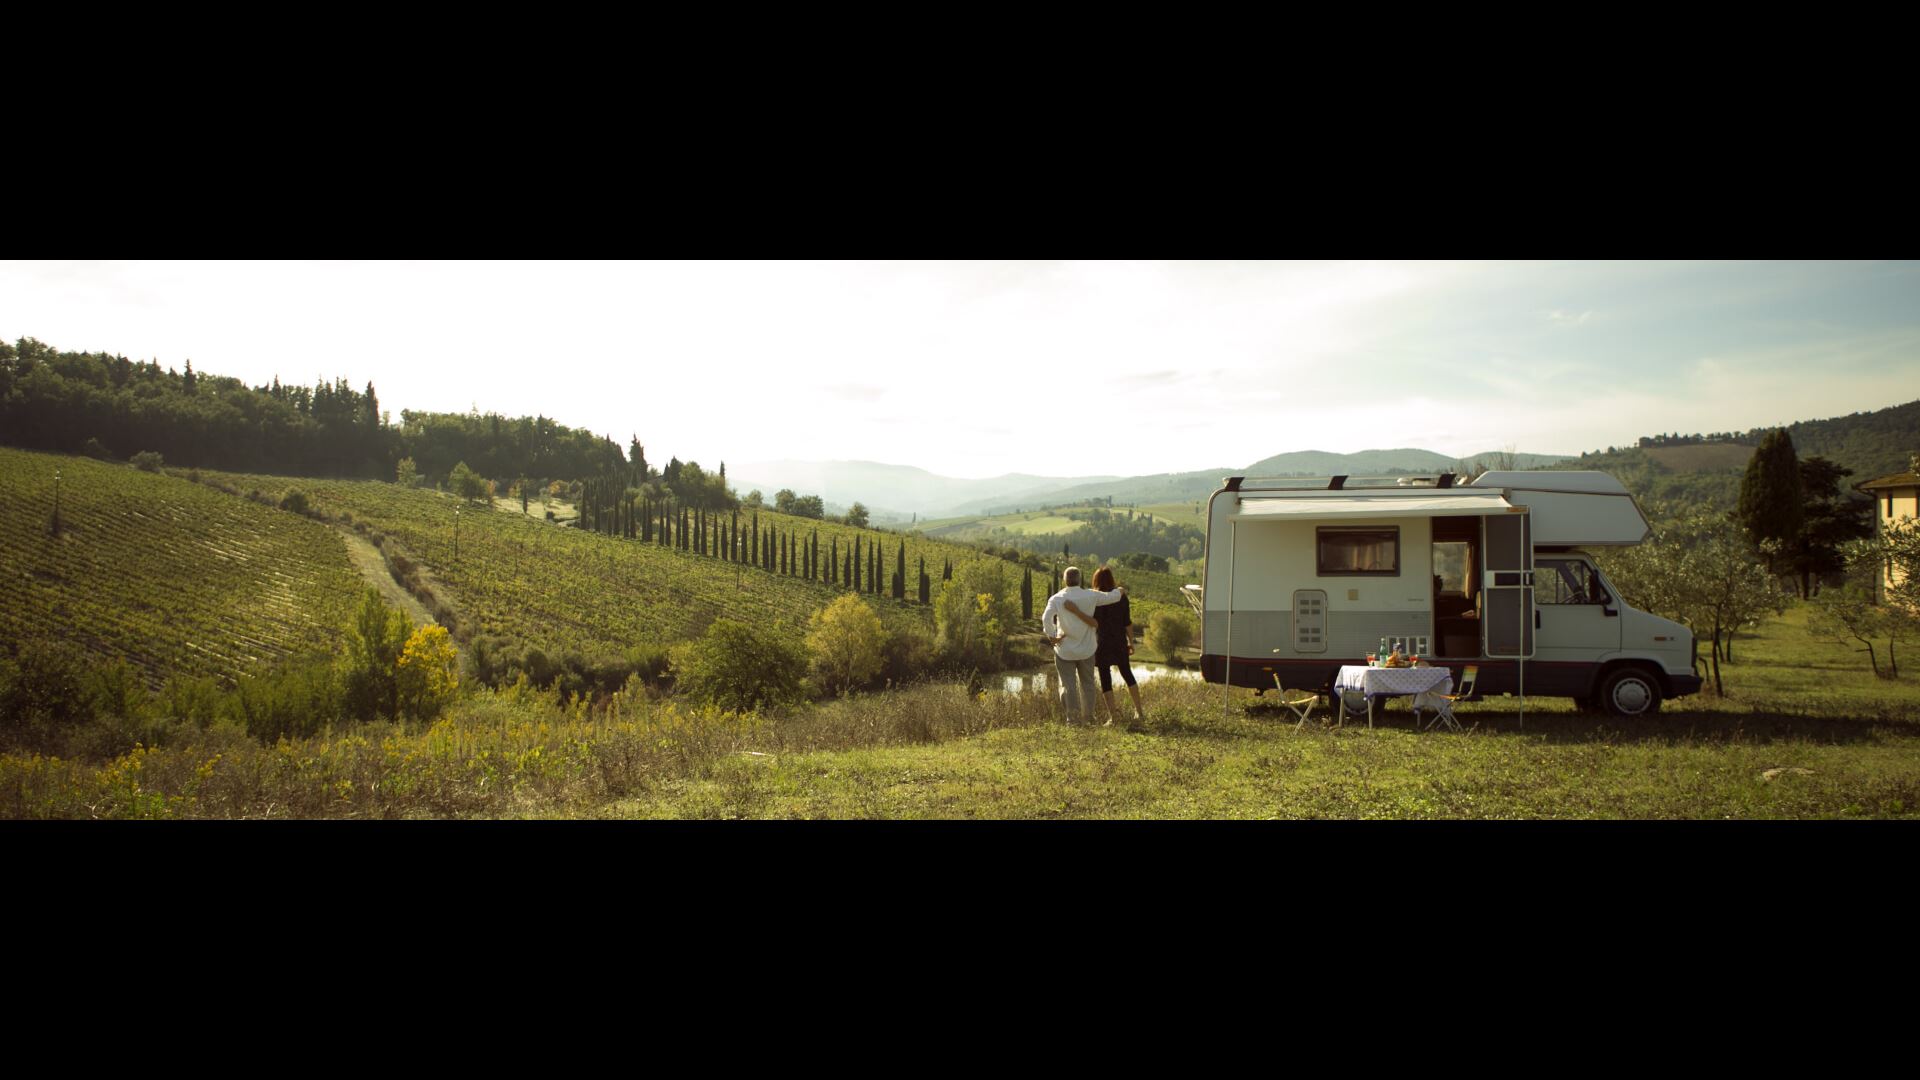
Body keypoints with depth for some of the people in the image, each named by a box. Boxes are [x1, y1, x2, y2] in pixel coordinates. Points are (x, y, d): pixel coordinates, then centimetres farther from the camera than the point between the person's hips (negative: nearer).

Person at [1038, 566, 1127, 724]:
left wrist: (1052, 637, -11)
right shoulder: (1090, 596, -6)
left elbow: (1046, 618, -23)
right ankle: (1088, 714, 31)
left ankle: (1073, 713, -17)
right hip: (1086, 650, 2)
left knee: (1068, 684, 1)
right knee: (1087, 682, 19)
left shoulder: (1056, 598, -9)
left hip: (1064, 650, -2)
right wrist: (1121, 591, 29)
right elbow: (1112, 597, 8)